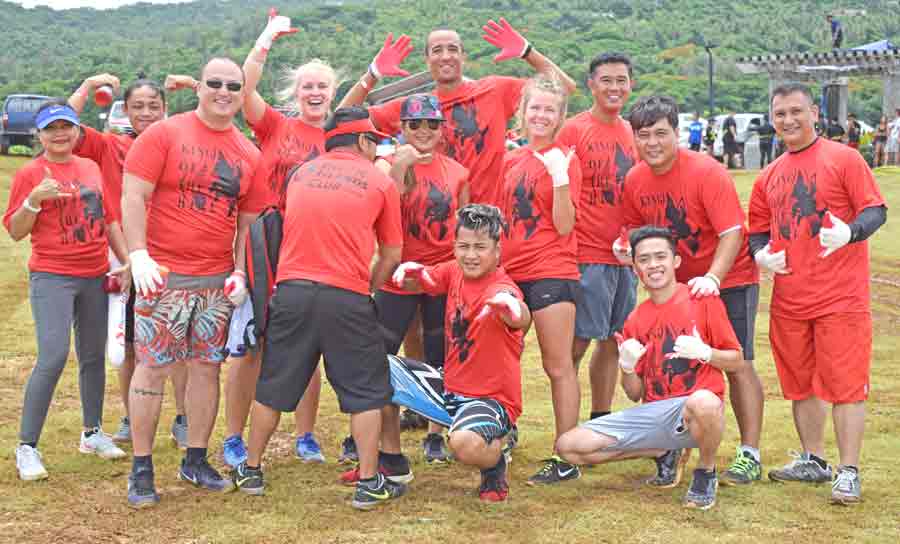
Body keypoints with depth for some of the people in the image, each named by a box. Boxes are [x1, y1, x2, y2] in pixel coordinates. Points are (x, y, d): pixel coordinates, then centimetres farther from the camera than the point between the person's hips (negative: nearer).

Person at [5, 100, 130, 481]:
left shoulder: (92, 168, 10)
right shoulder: (30, 174, -4)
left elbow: (109, 220, 18)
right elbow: (15, 232, -5)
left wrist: (127, 262, 13)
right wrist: (34, 199, -21)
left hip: (95, 277, 6)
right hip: (51, 277, -5)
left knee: (94, 355, 13)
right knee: (53, 357, -15)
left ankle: (92, 432, 29)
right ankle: (26, 447, -6)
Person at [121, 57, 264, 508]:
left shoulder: (249, 154, 9)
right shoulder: (164, 134, -3)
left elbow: (249, 221, 14)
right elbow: (133, 197, -8)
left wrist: (241, 272, 3)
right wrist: (138, 255, -18)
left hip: (219, 280, 4)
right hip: (164, 275, -4)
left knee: (207, 367, 9)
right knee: (153, 367, -2)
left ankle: (195, 461, 21)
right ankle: (141, 469, 7)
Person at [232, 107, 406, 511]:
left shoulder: (301, 172, 16)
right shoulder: (381, 182, 6)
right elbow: (391, 255, 7)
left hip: (291, 291, 4)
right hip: (347, 298, -3)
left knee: (273, 385, 15)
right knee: (366, 391, 8)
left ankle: (251, 470, 25)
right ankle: (369, 483, 7)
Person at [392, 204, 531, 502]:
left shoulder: (501, 288, -23)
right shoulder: (454, 272, 0)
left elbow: (522, 320, -44)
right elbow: (422, 283, 15)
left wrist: (512, 308, -69)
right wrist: (411, 272, -10)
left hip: (492, 397, -8)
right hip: (451, 385, 8)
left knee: (465, 444, -37)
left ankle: (495, 458, 3)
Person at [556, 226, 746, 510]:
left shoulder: (702, 299, 1)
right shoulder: (635, 320, 13)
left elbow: (737, 361, 4)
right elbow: (635, 394, 14)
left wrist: (704, 352, -16)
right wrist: (628, 367, -7)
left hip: (694, 410, -5)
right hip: (652, 414, 5)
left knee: (704, 403, -44)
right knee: (568, 446, -9)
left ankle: (706, 472, -9)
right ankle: (665, 452, 9)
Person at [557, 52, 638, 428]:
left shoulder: (630, 132, 13)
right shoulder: (574, 130, -6)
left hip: (626, 254, 6)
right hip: (587, 256, -6)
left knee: (613, 341, 11)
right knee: (578, 341, -5)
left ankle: (600, 421, 22)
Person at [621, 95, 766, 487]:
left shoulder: (706, 172, -21)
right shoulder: (635, 180, -3)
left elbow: (732, 233, -24)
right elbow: (636, 230, 13)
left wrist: (712, 278, -35)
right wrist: (628, 248, -10)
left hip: (729, 280, -6)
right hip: (677, 284, 6)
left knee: (737, 364, -7)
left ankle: (750, 455, -2)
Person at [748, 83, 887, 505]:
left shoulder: (843, 158, -3)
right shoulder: (769, 177, 13)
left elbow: (875, 210, -8)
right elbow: (760, 230, 20)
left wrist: (850, 233, -27)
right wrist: (761, 253, -2)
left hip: (841, 298, -6)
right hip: (789, 299, 6)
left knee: (845, 383, -3)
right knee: (800, 383, 14)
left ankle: (848, 472, 4)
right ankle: (813, 461, 28)